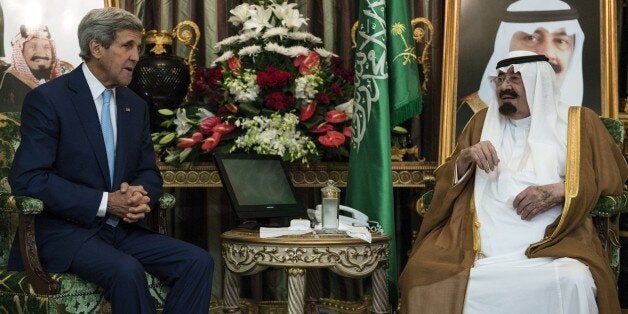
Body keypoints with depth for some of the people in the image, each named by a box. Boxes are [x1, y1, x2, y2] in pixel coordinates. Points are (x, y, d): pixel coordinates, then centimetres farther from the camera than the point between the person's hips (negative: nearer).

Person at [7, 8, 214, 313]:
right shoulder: (47, 99, -9)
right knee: (126, 271, -34)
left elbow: (149, 172, 16)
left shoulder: (135, 105, 11)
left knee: (198, 262, -15)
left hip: (120, 227, 6)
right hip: (64, 230, -6)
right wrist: (106, 203, -21)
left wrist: (140, 195, -10)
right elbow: (26, 178, -16)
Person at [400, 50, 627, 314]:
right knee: (420, 272, -26)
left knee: (572, 283, -36)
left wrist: (557, 192, -8)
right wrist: (465, 157, -2)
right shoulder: (482, 121, 22)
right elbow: (446, 180, 22)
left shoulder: (577, 121, 15)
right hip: (482, 244, 2)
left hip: (553, 240, -2)